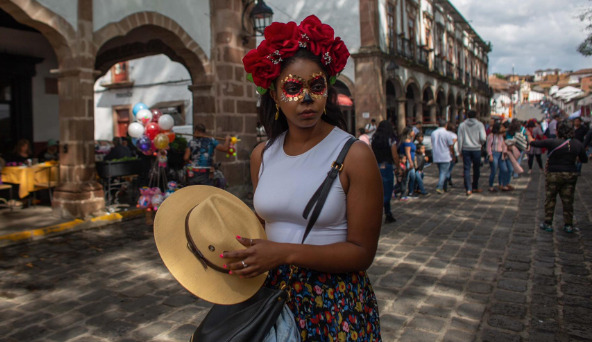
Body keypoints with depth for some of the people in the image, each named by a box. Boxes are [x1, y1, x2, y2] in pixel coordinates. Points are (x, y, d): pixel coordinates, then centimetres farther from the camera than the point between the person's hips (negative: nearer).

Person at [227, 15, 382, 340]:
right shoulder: (262, 155, -1)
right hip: (272, 291, 4)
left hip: (336, 302, -4)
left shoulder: (354, 155, -16)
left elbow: (361, 251, -16)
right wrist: (241, 256, -7)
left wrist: (285, 253, -25)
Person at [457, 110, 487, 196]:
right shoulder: (479, 124, -2)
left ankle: (468, 189, -6)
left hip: (465, 149, 1)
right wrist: (481, 143, 11)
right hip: (476, 149, -1)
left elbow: (460, 139, 1)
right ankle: (475, 187, 24)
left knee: (467, 169, 1)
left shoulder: (462, 125, 3)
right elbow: (483, 138, -10)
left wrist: (460, 151, 7)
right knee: (476, 169, 13)